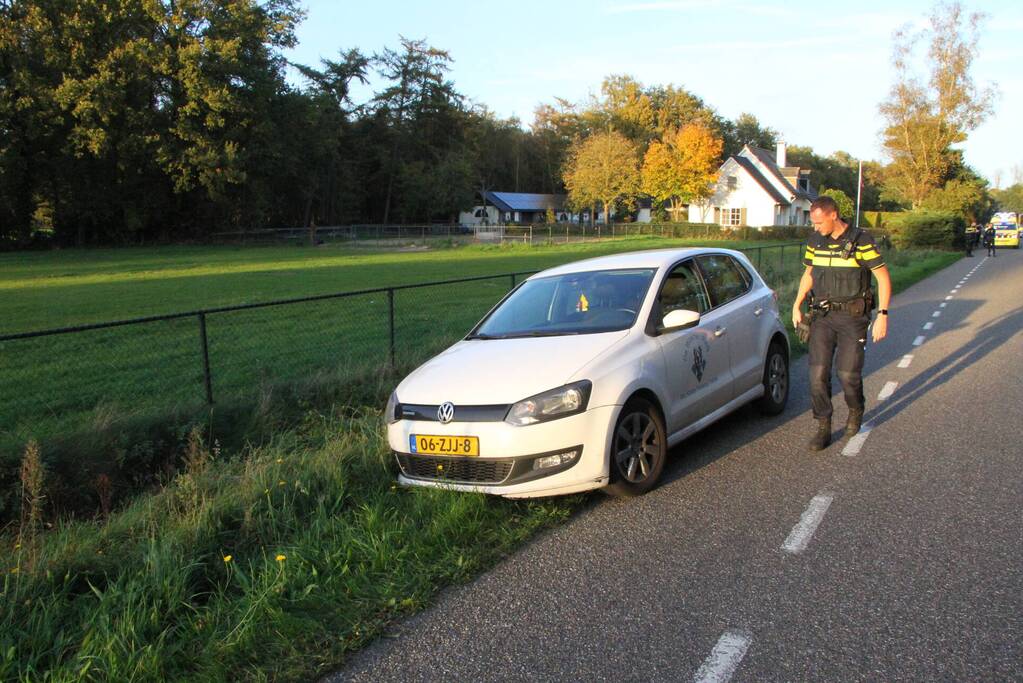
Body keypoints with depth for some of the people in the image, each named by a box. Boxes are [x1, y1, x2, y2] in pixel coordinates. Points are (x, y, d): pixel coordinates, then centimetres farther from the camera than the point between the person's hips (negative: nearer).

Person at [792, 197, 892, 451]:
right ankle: (823, 427, 3)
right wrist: (797, 305, 11)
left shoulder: (860, 240, -10)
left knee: (848, 372, -4)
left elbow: (883, 277, -8)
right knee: (818, 371, -5)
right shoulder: (815, 240, 5)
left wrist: (882, 315, -13)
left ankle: (856, 411, 27)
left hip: (852, 316, -4)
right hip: (822, 315, 4)